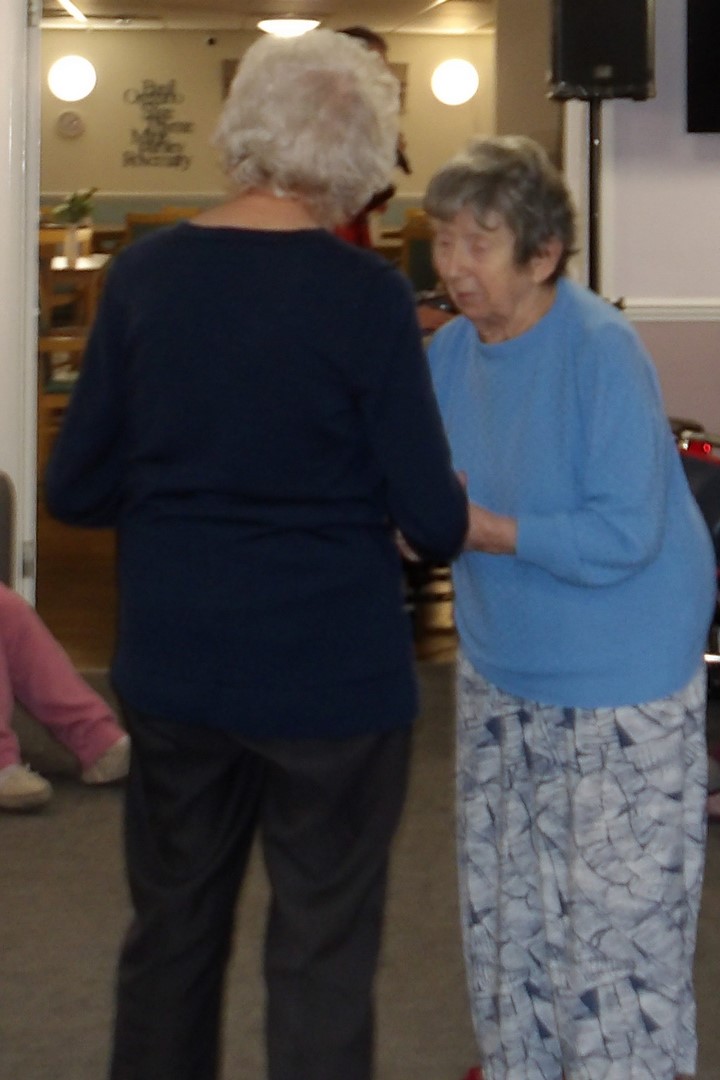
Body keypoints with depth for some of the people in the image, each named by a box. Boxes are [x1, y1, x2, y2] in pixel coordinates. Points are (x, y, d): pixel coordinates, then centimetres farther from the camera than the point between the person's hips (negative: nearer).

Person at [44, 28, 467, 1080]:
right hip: (329, 668, -4)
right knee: (321, 953, 8)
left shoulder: (143, 272, -3)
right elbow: (433, 519, -10)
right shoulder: (366, 295, -13)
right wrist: (457, 513, 12)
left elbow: (75, 489, 3)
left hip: (171, 660, 4)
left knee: (171, 931, 19)